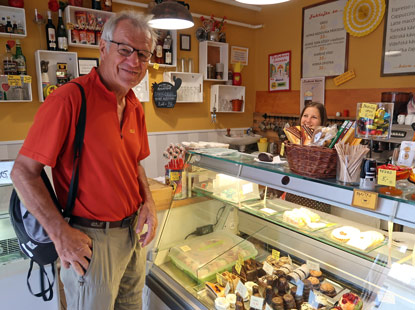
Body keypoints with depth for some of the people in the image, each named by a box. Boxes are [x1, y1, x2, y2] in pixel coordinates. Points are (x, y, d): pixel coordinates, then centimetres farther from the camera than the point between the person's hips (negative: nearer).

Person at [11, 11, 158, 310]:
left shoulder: (135, 108, 4)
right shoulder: (69, 98, -19)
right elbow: (23, 172, -17)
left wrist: (148, 201, 0)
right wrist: (61, 234, -17)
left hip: (135, 230, 7)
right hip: (92, 240, -7)